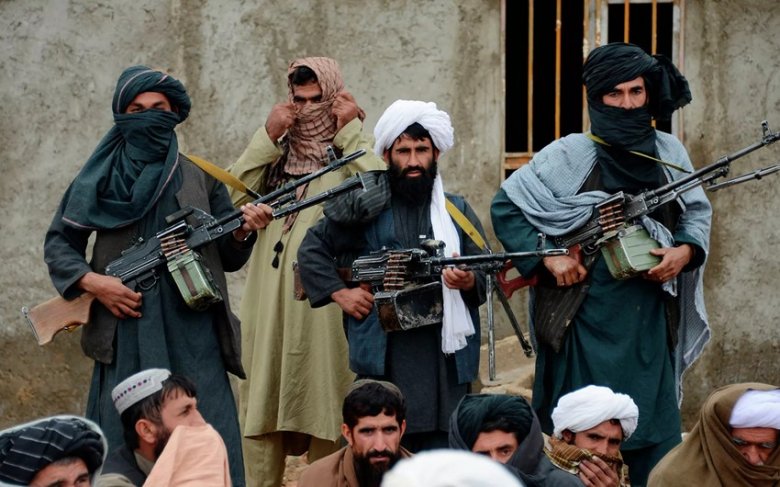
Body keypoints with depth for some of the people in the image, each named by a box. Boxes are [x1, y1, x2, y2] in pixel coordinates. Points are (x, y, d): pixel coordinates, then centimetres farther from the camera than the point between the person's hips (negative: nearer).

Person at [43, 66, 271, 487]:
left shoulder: (200, 180, 11)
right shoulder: (100, 179, 9)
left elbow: (228, 259, 11)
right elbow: (58, 244, 12)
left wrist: (242, 231, -11)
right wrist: (92, 282, -6)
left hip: (192, 335, 0)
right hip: (126, 333, 0)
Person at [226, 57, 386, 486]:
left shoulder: (352, 148, 6)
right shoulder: (277, 149, 16)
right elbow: (235, 195, 1)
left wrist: (349, 130, -8)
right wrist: (268, 137, -4)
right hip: (270, 301, 4)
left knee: (322, 403, -2)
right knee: (260, 407, 4)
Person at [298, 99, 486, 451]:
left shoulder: (457, 211, 14)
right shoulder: (363, 206, 7)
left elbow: (487, 276, 11)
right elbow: (311, 250, 12)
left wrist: (470, 282, -12)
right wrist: (339, 293, -1)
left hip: (445, 356, 2)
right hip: (383, 356, -2)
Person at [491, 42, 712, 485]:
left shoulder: (669, 152, 8)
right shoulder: (571, 156, -4)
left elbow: (698, 211, 17)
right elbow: (505, 205, 0)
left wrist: (686, 250, -4)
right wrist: (547, 256, -11)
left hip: (652, 321, 4)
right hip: (590, 321, -3)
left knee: (658, 442, 4)